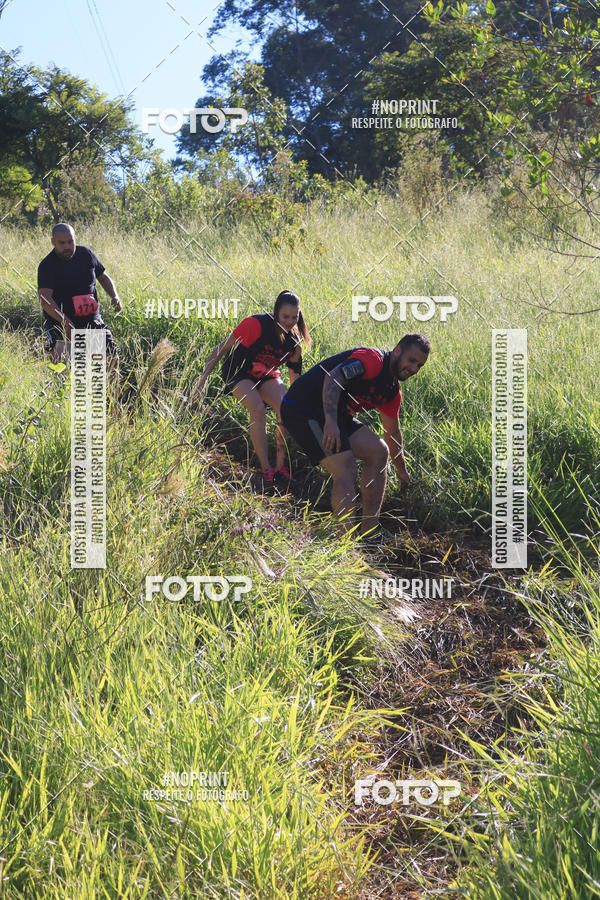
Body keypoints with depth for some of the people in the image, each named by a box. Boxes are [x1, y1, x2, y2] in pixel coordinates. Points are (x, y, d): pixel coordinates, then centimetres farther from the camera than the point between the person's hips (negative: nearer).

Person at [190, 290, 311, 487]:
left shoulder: (294, 342, -12)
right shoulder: (257, 324, -29)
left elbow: (295, 379, -2)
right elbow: (223, 348, -23)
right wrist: (203, 378, -27)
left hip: (267, 375, 5)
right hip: (238, 373, -5)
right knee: (257, 409, -30)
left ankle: (281, 468, -9)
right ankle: (266, 470, -25)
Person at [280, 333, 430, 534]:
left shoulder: (392, 391, 12)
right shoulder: (373, 359, -17)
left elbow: (392, 433, 26)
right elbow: (333, 378, -32)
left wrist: (402, 471, 34)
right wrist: (330, 422, -42)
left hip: (334, 415, 10)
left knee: (379, 452, 6)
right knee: (346, 471, -20)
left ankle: (369, 533, 6)